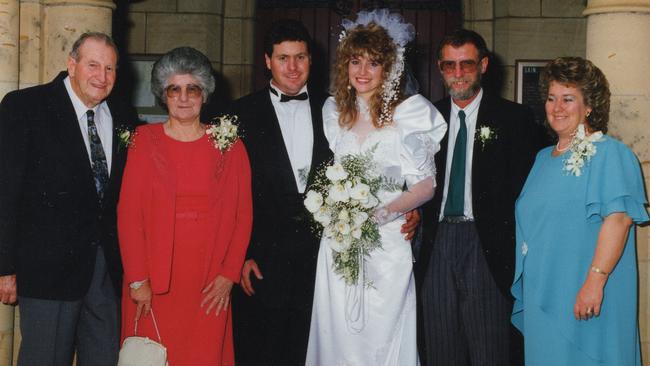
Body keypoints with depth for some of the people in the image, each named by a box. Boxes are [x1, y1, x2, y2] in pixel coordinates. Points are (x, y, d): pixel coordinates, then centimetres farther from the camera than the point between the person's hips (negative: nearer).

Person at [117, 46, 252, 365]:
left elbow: (244, 215, 6)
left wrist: (228, 274, -3)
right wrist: (137, 279, -7)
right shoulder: (144, 141, 3)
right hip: (152, 285, -1)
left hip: (210, 289, 1)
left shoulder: (229, 146, 8)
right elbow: (128, 212, -1)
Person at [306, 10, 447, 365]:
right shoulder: (334, 110, 8)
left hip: (387, 241, -4)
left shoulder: (408, 113, -6)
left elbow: (425, 186, -5)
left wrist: (382, 213, -18)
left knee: (383, 335, 0)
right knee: (339, 334, 7)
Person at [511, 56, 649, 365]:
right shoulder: (543, 158, 16)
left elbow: (618, 219, -20)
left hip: (584, 297, -7)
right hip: (540, 295, 7)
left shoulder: (609, 153, -9)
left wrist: (595, 280, -27)